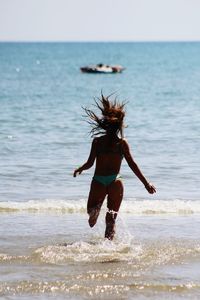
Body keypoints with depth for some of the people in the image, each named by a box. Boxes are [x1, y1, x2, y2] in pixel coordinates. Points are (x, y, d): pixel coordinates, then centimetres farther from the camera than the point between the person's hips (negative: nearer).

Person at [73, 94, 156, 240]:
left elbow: (90, 163, -3)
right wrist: (146, 183, -3)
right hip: (115, 182, 0)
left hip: (98, 181, 0)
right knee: (111, 218, 12)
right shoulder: (122, 143, -2)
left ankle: (95, 208, -19)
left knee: (91, 209, 18)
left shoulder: (97, 141, 0)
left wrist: (79, 170, 19)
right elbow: (132, 164, -6)